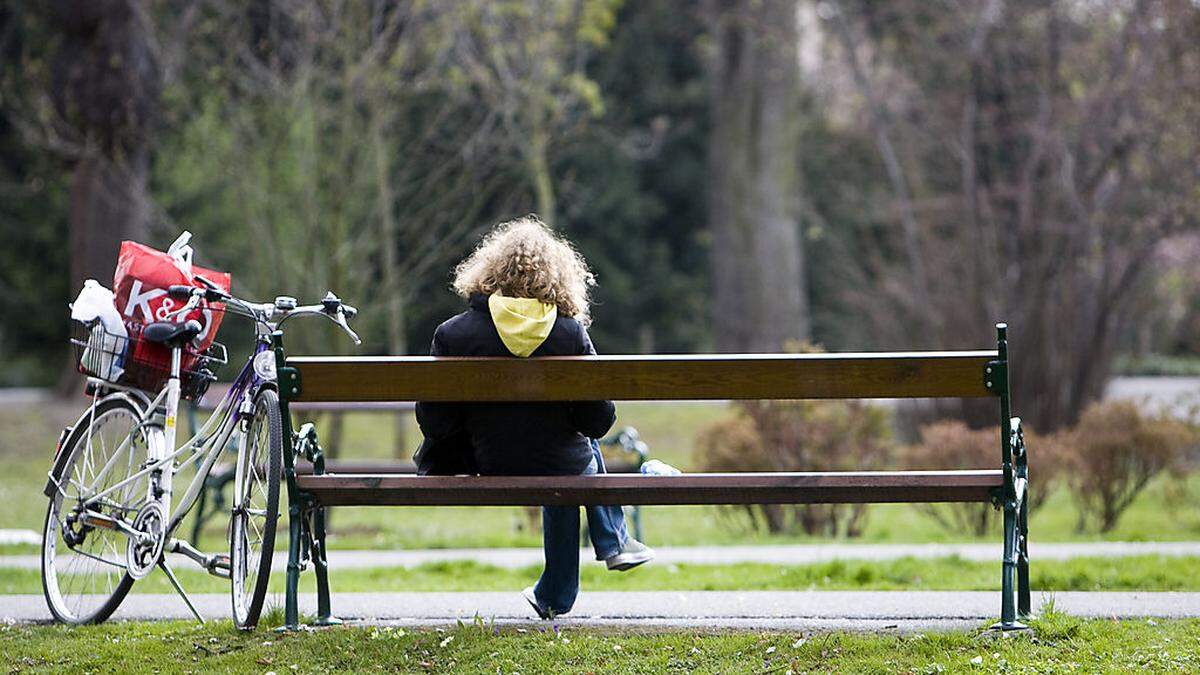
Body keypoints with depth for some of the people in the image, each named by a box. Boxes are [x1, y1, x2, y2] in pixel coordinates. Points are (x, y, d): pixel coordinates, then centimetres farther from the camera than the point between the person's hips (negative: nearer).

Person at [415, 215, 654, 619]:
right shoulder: (571, 333, -15)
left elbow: (434, 422, -11)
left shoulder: (453, 335, -15)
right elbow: (598, 421, -10)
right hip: (560, 466, -1)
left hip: (492, 470, 1)